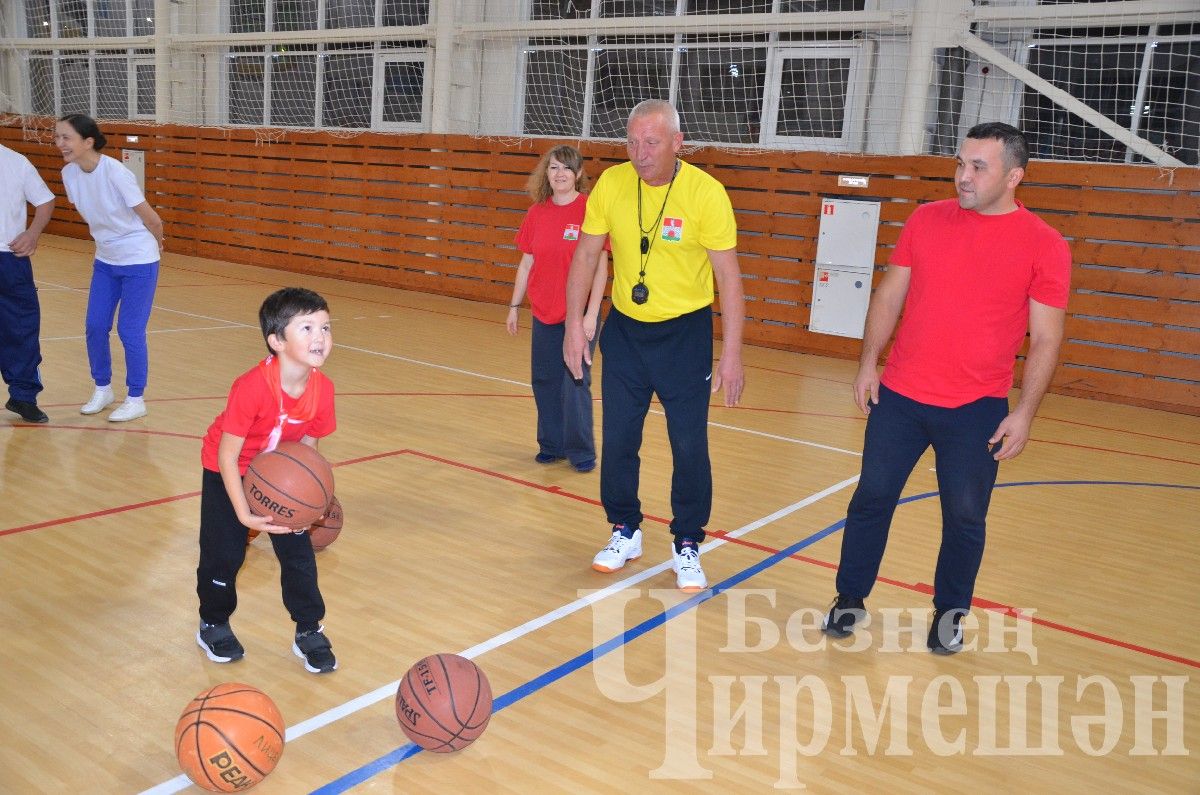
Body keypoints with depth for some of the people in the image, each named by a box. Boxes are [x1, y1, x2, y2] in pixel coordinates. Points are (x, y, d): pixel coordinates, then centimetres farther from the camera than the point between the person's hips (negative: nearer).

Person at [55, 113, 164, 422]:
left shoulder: (116, 173, -24)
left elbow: (152, 220, -15)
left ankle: (136, 400, 11)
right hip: (105, 261, 6)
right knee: (95, 327, 7)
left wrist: (155, 244, 1)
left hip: (138, 262, -6)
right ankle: (102, 389, 26)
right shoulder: (69, 173, -5)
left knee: (129, 332, -3)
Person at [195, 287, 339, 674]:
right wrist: (244, 514, -29)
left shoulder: (323, 389, -21)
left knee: (298, 551, 1)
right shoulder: (251, 387, -36)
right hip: (229, 474, -4)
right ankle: (213, 626, 29)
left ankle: (309, 633, 16)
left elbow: (307, 443, -7)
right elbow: (227, 456, -28)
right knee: (223, 553, 3)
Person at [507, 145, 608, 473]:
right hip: (543, 313, 5)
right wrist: (514, 306, 12)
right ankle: (551, 445, 25)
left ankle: (581, 452, 13)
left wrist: (591, 314, -15)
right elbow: (526, 264, 12)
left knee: (575, 383, -1)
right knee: (544, 381, 10)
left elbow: (600, 266, -11)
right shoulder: (537, 213, 5)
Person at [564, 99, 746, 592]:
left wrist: (731, 354, -15)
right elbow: (585, 257, 2)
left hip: (686, 333, -3)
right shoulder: (611, 184, -7)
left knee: (689, 446, 0)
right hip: (625, 329, 3)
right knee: (617, 439, 7)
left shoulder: (706, 193, -16)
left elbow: (728, 276, -12)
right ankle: (625, 532, 28)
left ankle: (687, 547, 18)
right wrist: (574, 325, -5)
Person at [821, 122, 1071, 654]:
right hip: (899, 396, 2)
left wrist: (1024, 413, -10)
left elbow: (1045, 340, -5)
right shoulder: (926, 220, 3)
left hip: (978, 410, -2)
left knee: (964, 517, 8)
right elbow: (889, 296, 8)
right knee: (871, 498, 8)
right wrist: (868, 363, 2)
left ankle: (949, 613, 30)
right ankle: (849, 600, 26)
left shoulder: (1044, 246, -5)